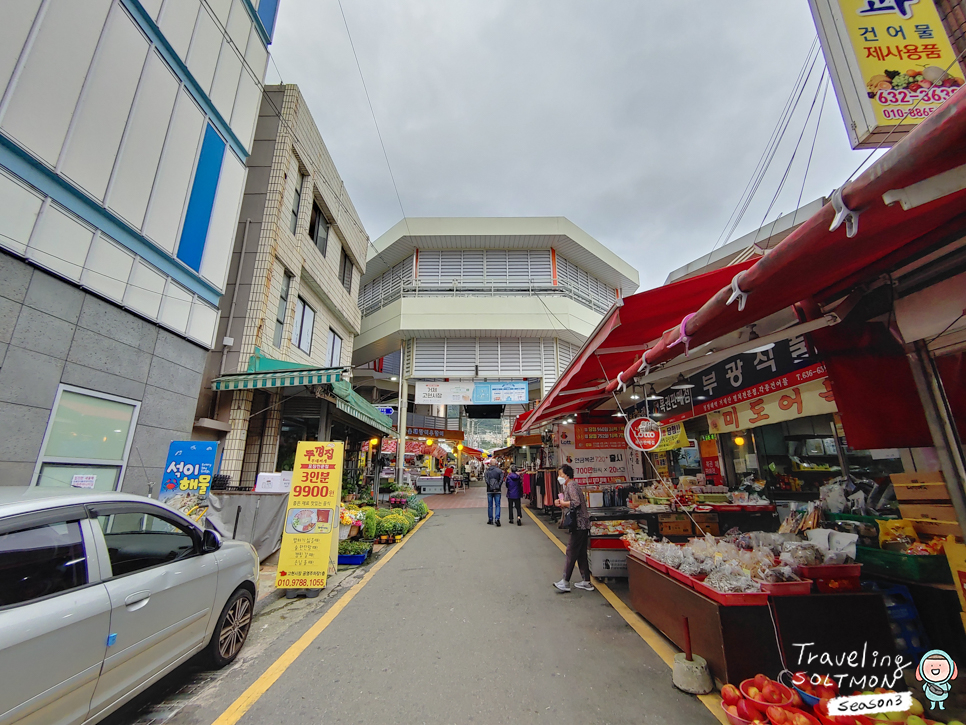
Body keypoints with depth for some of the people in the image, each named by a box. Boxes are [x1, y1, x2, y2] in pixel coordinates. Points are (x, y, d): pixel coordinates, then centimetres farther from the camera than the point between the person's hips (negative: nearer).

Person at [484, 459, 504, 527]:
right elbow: (501, 479, -11)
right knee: (497, 505, 3)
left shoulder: (487, 471, 0)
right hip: (497, 491, -1)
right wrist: (498, 486, -9)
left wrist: (491, 487, -10)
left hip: (489, 490, 1)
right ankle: (497, 518, -10)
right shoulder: (499, 470, -2)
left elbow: (486, 480, -12)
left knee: (490, 505, 10)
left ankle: (490, 519, 17)